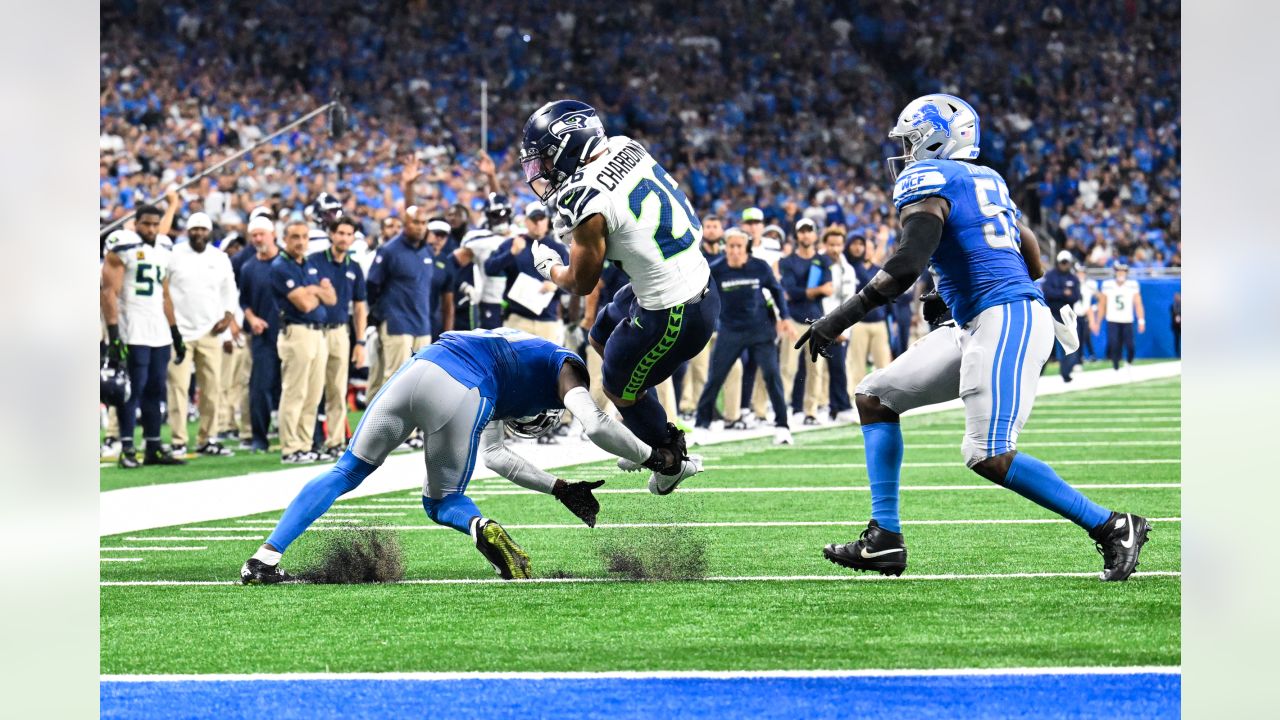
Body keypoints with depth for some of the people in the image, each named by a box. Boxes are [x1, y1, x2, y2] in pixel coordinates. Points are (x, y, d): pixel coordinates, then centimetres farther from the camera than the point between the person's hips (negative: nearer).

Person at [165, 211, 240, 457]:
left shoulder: (220, 259, 9)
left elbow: (230, 291, 17)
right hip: (180, 332, -4)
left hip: (210, 333, 4)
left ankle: (207, 439, 11)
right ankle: (178, 441, -4)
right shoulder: (174, 256, -2)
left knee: (212, 387, 4)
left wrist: (228, 317, 2)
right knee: (178, 386, -8)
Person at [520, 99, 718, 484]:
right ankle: (653, 438, 42)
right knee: (602, 338, 30)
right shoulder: (627, 149, -1)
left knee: (620, 389, 18)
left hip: (671, 315, -9)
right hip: (702, 285, 9)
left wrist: (548, 266, 12)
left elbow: (581, 282, -8)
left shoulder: (588, 201, -23)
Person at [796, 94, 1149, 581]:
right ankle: (883, 540, 8)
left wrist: (841, 318, -17)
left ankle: (1112, 528, -9)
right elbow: (1034, 263, 23)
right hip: (976, 328, 10)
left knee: (989, 457, -15)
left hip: (1004, 322, -10)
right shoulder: (988, 180, 20)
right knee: (875, 396, 13)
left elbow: (909, 263, -19)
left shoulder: (927, 178, -6)